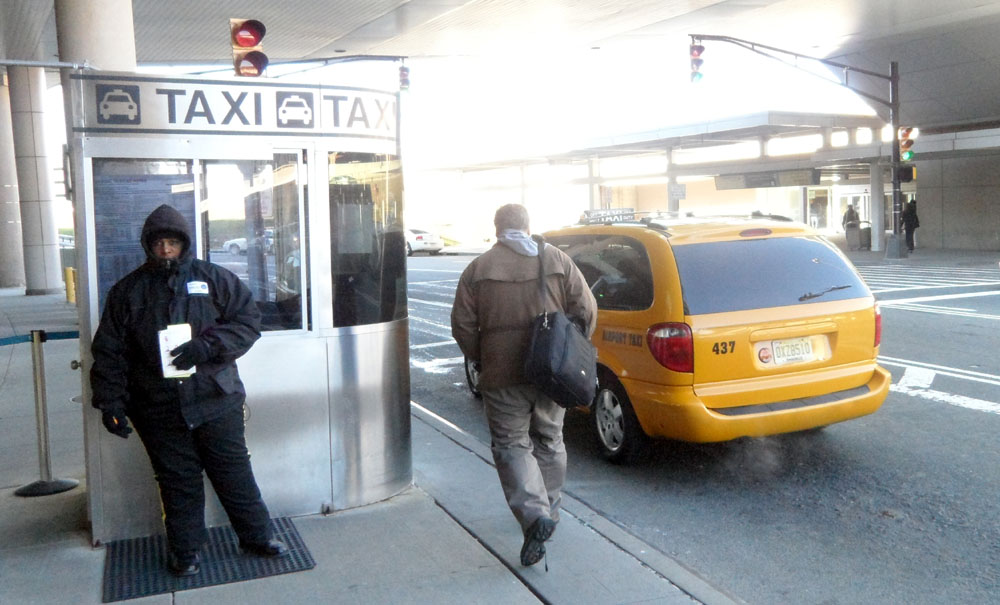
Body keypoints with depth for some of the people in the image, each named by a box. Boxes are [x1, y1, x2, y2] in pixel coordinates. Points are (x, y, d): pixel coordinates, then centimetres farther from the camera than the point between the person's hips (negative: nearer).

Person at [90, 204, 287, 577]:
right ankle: (185, 550, 25)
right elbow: (109, 352, 6)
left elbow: (248, 320, -3)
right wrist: (110, 402, -2)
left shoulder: (214, 279, 2)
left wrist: (208, 345, -17)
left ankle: (256, 536, 23)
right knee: (178, 480, 9)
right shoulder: (127, 292, 6)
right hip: (159, 409, 1)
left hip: (216, 400, 0)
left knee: (234, 472, 8)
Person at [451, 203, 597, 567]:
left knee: (511, 445, 5)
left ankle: (534, 514, -12)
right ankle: (549, 510, 30)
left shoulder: (478, 269, -1)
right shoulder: (558, 260, 3)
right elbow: (586, 311, 0)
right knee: (549, 441, 19)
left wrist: (480, 359, 13)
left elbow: (463, 324, -3)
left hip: (502, 374, -3)